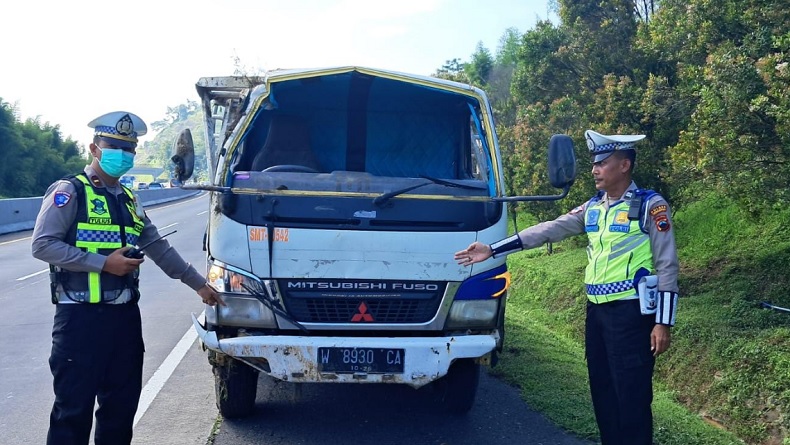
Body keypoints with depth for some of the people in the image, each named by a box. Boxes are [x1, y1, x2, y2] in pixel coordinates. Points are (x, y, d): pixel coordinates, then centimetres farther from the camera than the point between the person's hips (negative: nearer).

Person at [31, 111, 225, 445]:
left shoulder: (128, 200, 16)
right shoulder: (70, 191, -5)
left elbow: (160, 249, 20)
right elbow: (42, 245, -15)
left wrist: (198, 284, 18)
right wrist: (104, 263, -18)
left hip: (125, 315, 7)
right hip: (81, 317, -7)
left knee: (123, 403, 12)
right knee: (74, 407, -1)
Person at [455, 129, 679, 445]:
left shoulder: (650, 206, -7)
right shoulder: (592, 208, 11)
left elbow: (667, 266, -8)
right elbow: (549, 230, 7)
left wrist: (663, 323, -14)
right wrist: (492, 250, 1)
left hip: (630, 313, -7)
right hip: (596, 311, 7)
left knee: (631, 397, -4)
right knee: (602, 392, 12)